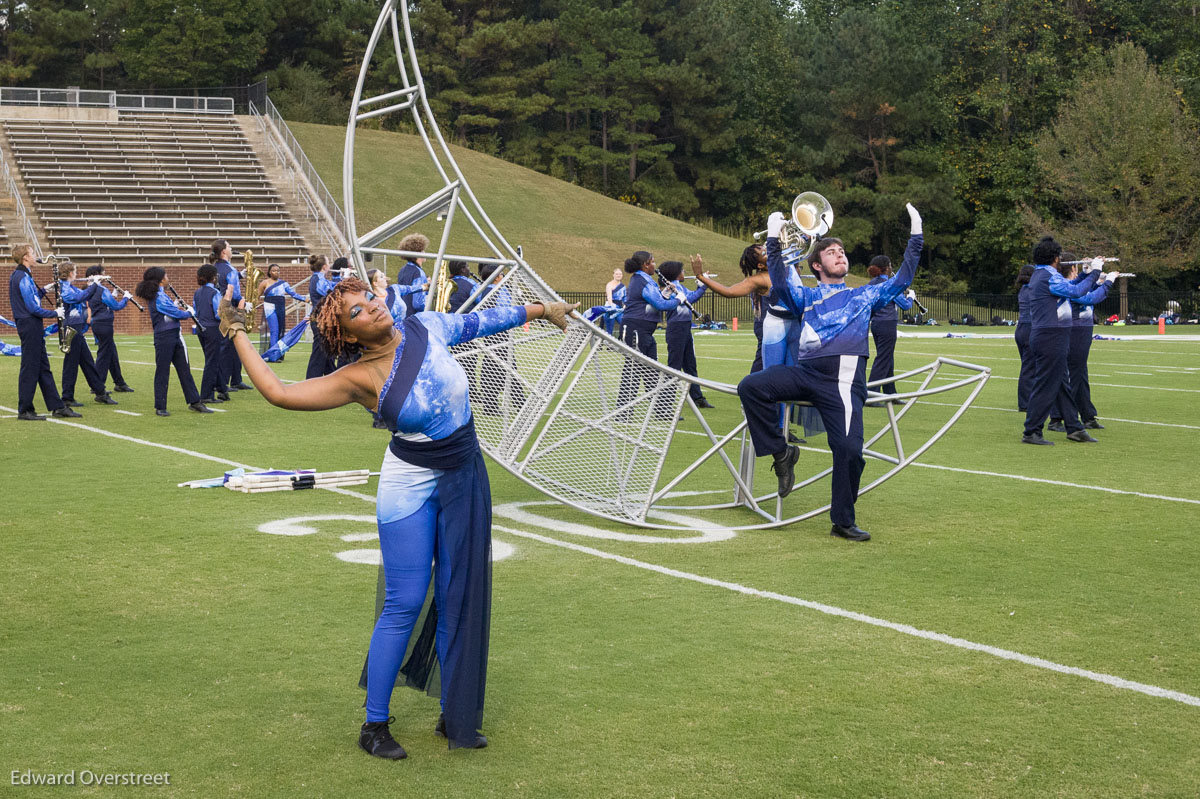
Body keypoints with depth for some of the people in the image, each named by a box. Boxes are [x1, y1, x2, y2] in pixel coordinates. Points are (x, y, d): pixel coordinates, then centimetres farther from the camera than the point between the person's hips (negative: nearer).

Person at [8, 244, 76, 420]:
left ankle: (57, 407, 15)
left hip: (31, 326, 10)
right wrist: (55, 314, -11)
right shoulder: (23, 277, -16)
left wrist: (43, 290, 7)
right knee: (30, 368, -4)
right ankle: (25, 410, 1)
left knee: (43, 368, 11)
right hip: (30, 325, -10)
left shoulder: (18, 275, 14)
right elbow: (33, 308, -20)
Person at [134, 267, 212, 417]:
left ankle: (194, 402, 15)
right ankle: (160, 407, 6)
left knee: (185, 370, 10)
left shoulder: (160, 295, 12)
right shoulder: (159, 298, -17)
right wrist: (190, 312, 2)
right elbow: (178, 314, -16)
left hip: (174, 336, 9)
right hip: (164, 338, -9)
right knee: (162, 372, -1)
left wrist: (179, 309, 5)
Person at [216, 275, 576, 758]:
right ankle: (375, 726, 10)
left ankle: (456, 717, 23)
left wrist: (543, 309, 25)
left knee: (460, 600, 9)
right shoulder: (359, 379, -15)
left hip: (466, 481, 5)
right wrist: (237, 334, -12)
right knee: (404, 604, -5)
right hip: (409, 487, -4)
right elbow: (278, 392, -19)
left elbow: (481, 322, 13)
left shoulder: (426, 328, -4)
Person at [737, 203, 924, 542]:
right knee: (750, 387, -23)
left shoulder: (864, 295, 27)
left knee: (849, 449, -17)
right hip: (806, 372, 1)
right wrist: (774, 241, 0)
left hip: (844, 379, -1)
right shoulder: (806, 297, 24)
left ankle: (843, 521, -1)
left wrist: (915, 238, 19)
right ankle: (782, 452, -6)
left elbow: (902, 279, 22)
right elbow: (781, 282, 5)